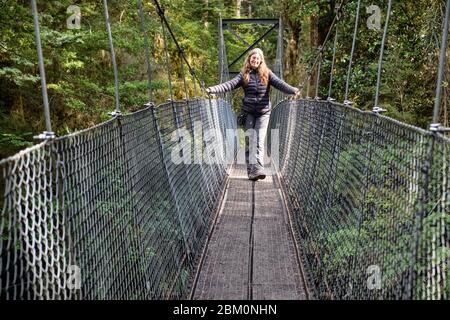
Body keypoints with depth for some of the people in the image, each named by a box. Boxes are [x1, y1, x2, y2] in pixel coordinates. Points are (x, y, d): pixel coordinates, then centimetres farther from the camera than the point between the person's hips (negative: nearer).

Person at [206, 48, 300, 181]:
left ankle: (257, 168, -13)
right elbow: (230, 84, -7)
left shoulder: (267, 73, 3)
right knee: (249, 140, -1)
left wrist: (292, 90, -27)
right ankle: (251, 170, 1)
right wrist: (213, 89, -21)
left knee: (259, 141, -6)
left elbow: (280, 83, -9)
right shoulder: (244, 74, 4)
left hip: (263, 112, -1)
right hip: (248, 112, 1)